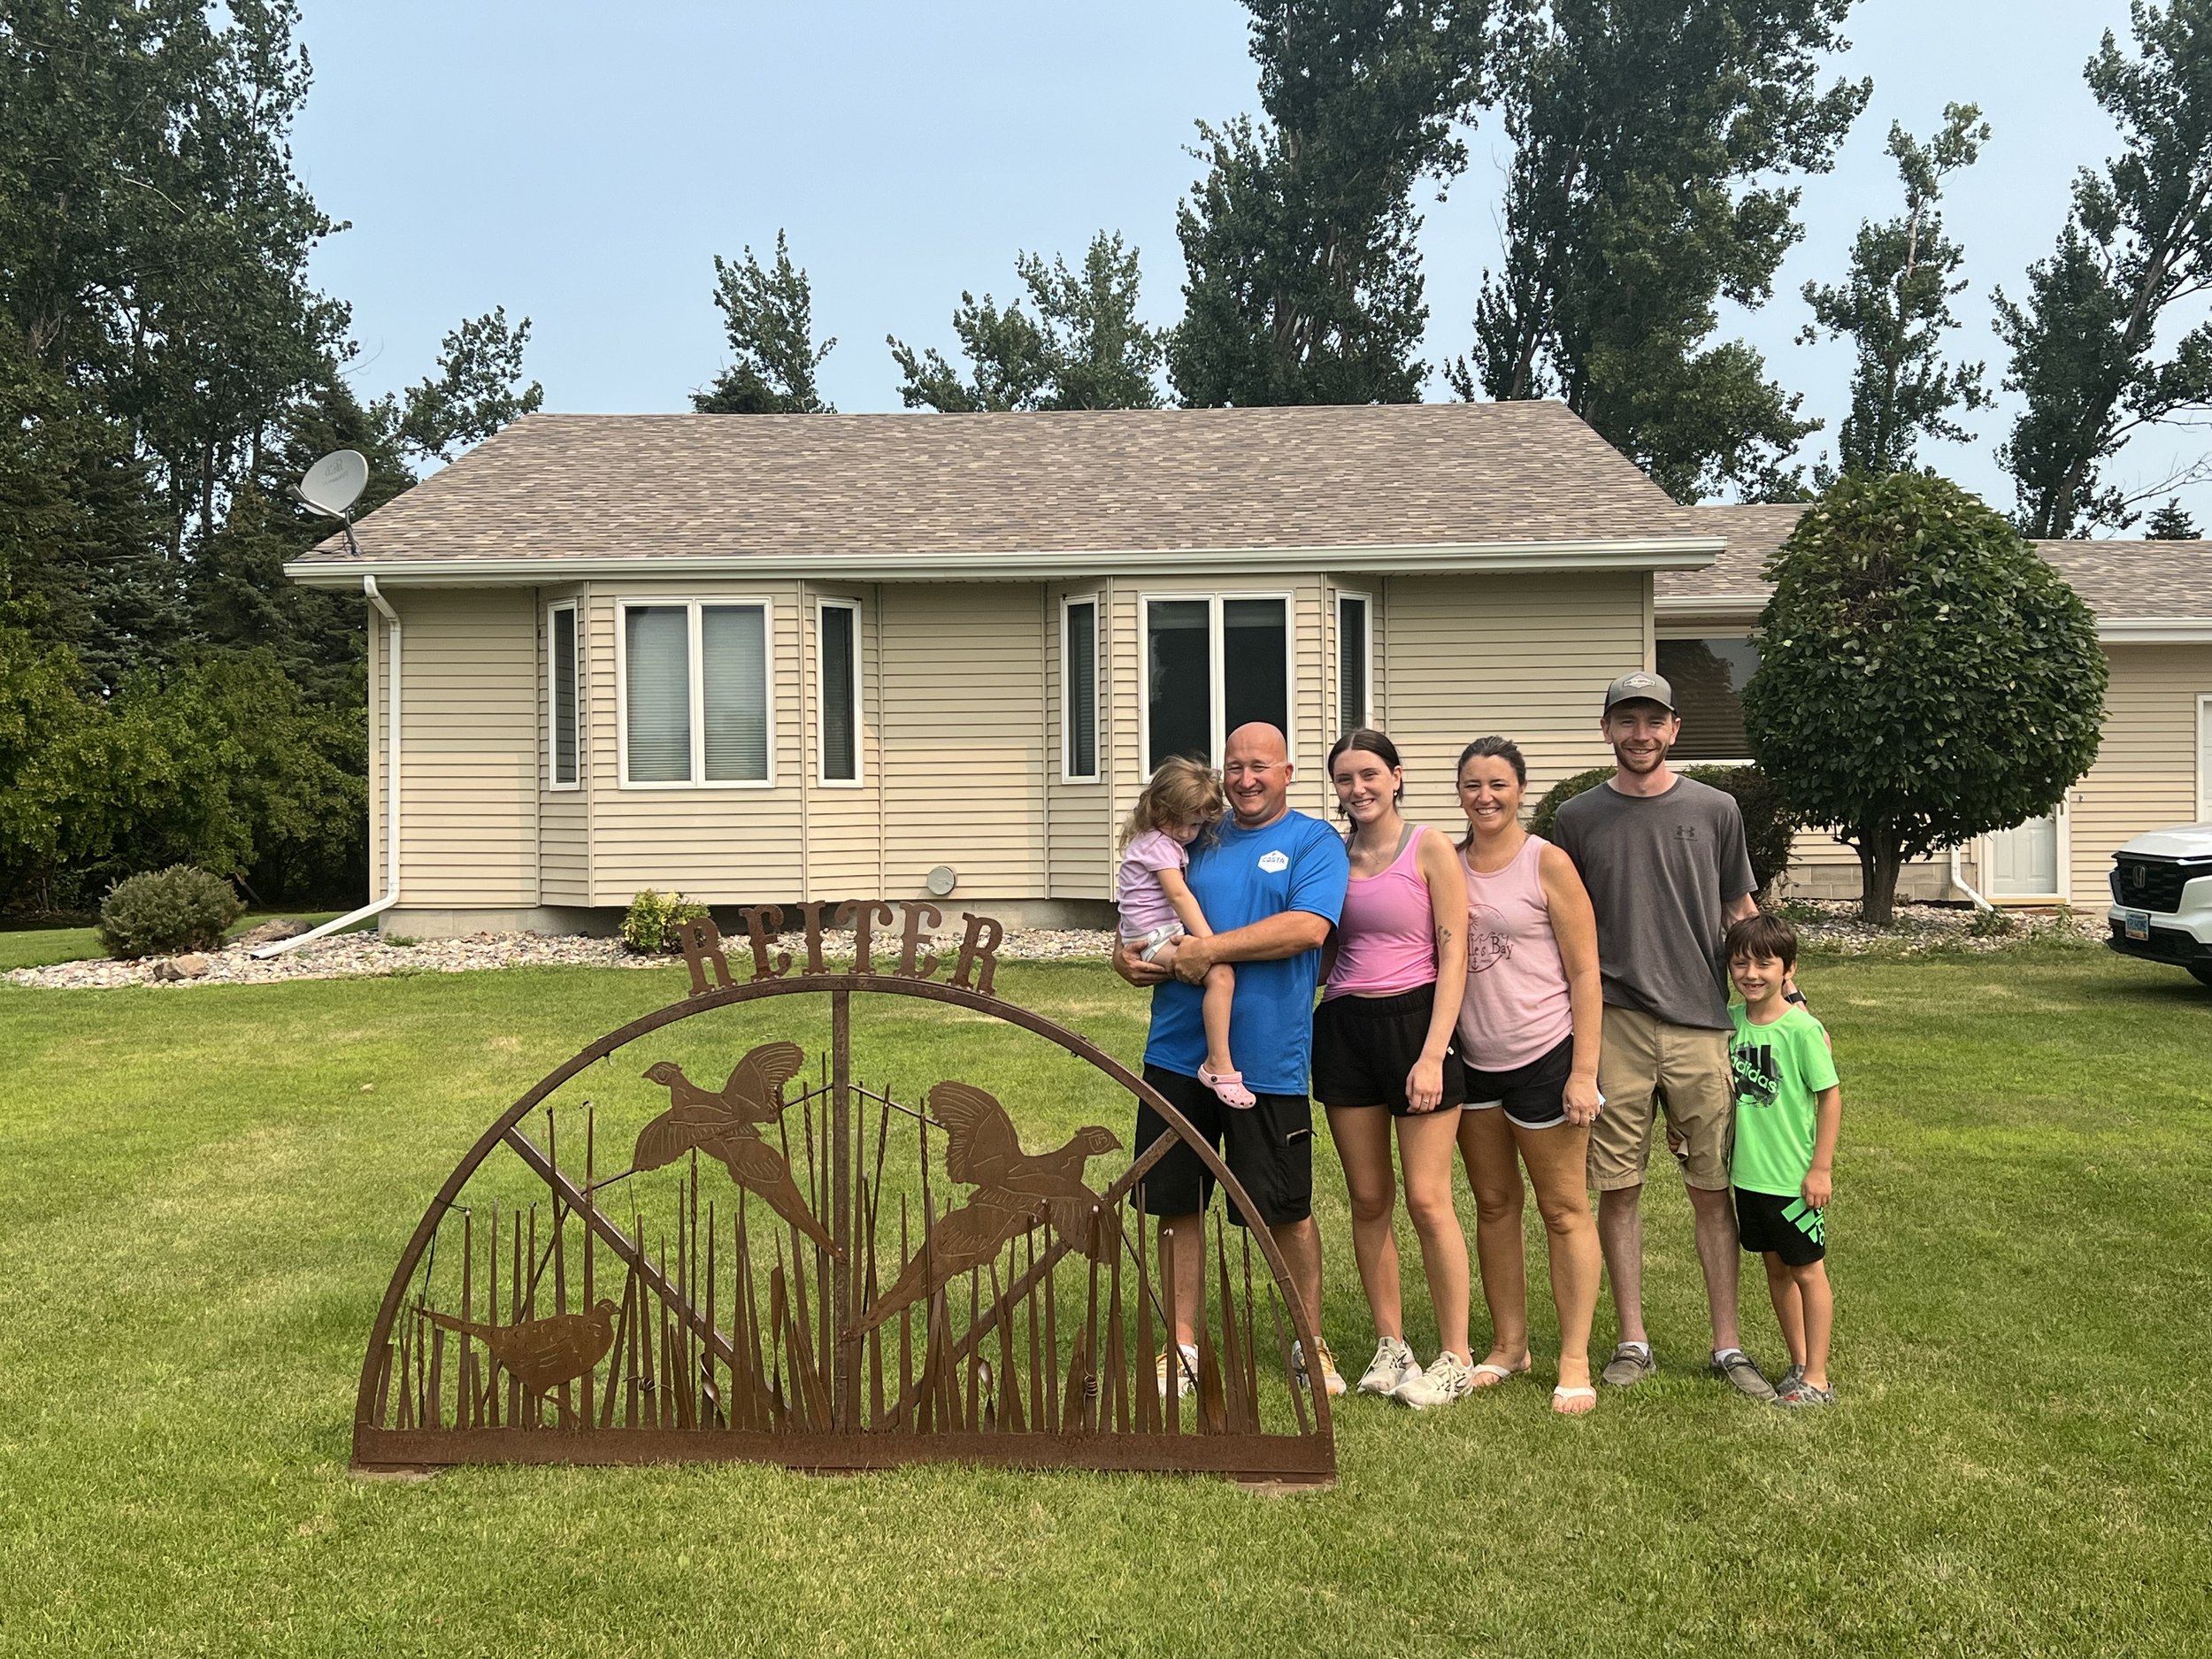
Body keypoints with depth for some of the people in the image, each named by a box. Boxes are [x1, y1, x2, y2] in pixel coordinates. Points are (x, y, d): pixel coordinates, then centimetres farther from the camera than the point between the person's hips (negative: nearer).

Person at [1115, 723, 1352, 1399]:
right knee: (1176, 1202, 9)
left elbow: (1308, 928, -17)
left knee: (1286, 1209, 6)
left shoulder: (1314, 842, 0)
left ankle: (1310, 1343, 25)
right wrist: (1128, 957, -3)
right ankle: (1182, 1345, 23)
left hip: (1267, 1058, -4)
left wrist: (1210, 949, -18)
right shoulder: (1198, 841, 14)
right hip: (1178, 1053, 4)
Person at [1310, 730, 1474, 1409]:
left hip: (1414, 1021, -4)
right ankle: (1390, 1345, 22)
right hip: (1344, 1027, 5)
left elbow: (1453, 957, -7)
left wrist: (1432, 1053, -15)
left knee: (1427, 1198, -3)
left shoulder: (1429, 849, -4)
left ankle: (1455, 1357, 10)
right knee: (1368, 1200, 9)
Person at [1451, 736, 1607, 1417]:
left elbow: (1585, 975, -8)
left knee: (1563, 1208, 5)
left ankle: (1575, 1360, 14)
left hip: (1544, 1056, -5)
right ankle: (1509, 1345, 27)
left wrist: (1584, 1072, -14)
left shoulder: (1547, 863, -7)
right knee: (1493, 1205, 14)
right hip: (1473, 1060, 5)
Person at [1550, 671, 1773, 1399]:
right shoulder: (1577, 819, 7)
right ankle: (1632, 1343, 17)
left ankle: (1727, 1346, 16)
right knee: (1618, 1190, 4)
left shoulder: (1714, 811, 7)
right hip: (1612, 1028, 0)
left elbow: (1741, 915, 14)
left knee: (1713, 1191, 5)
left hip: (1700, 1023, 0)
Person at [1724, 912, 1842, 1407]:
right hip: (1748, 1174, 6)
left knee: (1807, 1271, 7)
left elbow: (1830, 1096, -13)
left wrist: (1821, 1169, -13)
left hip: (1793, 1178, -6)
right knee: (1776, 1269, 16)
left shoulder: (1802, 1028, -16)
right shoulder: (1732, 1022, 1)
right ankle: (1798, 1363, 30)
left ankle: (1816, 1378, 16)